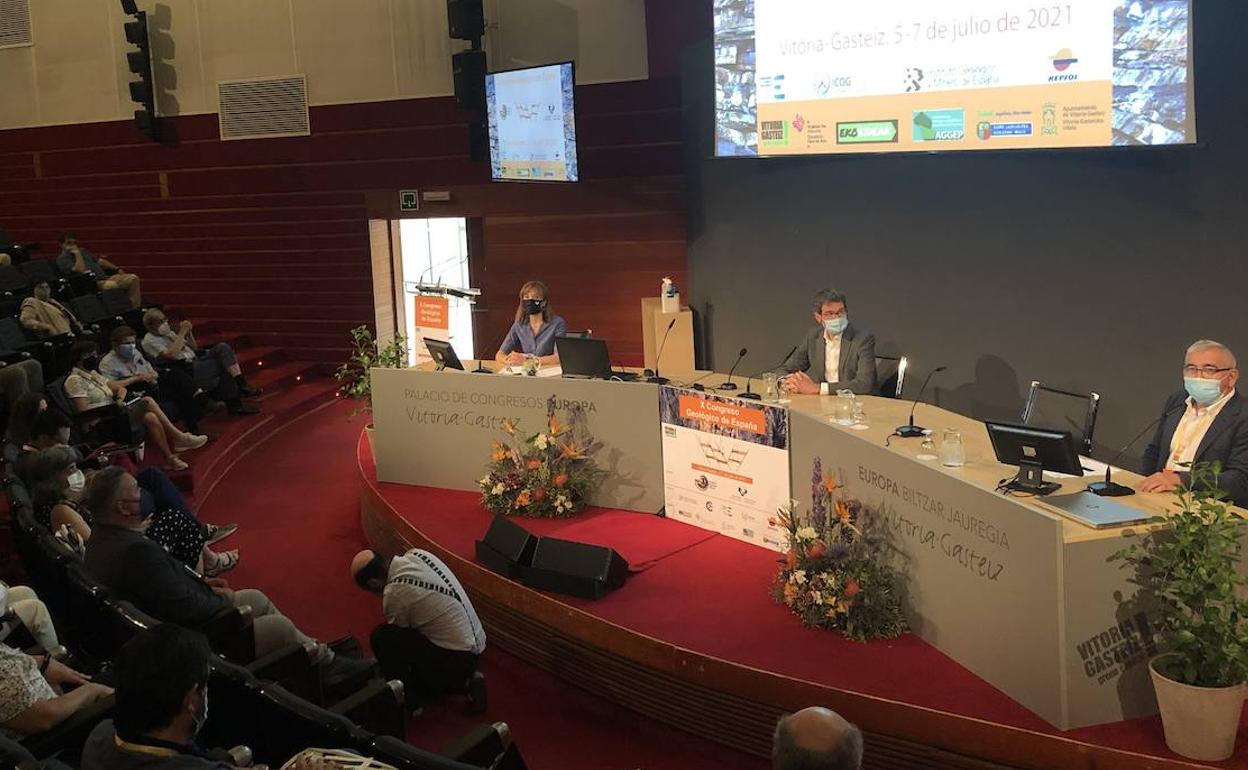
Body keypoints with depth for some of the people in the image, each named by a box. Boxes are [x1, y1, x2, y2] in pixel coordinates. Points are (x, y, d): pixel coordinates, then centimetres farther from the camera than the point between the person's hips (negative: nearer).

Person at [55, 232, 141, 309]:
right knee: (113, 286, -39)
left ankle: (135, 309, -16)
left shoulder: (83, 251, 29)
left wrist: (117, 269, 15)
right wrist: (77, 254, -5)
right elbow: (81, 270, -12)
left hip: (105, 277, 8)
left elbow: (100, 261, 27)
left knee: (133, 278, -13)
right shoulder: (62, 259, 3)